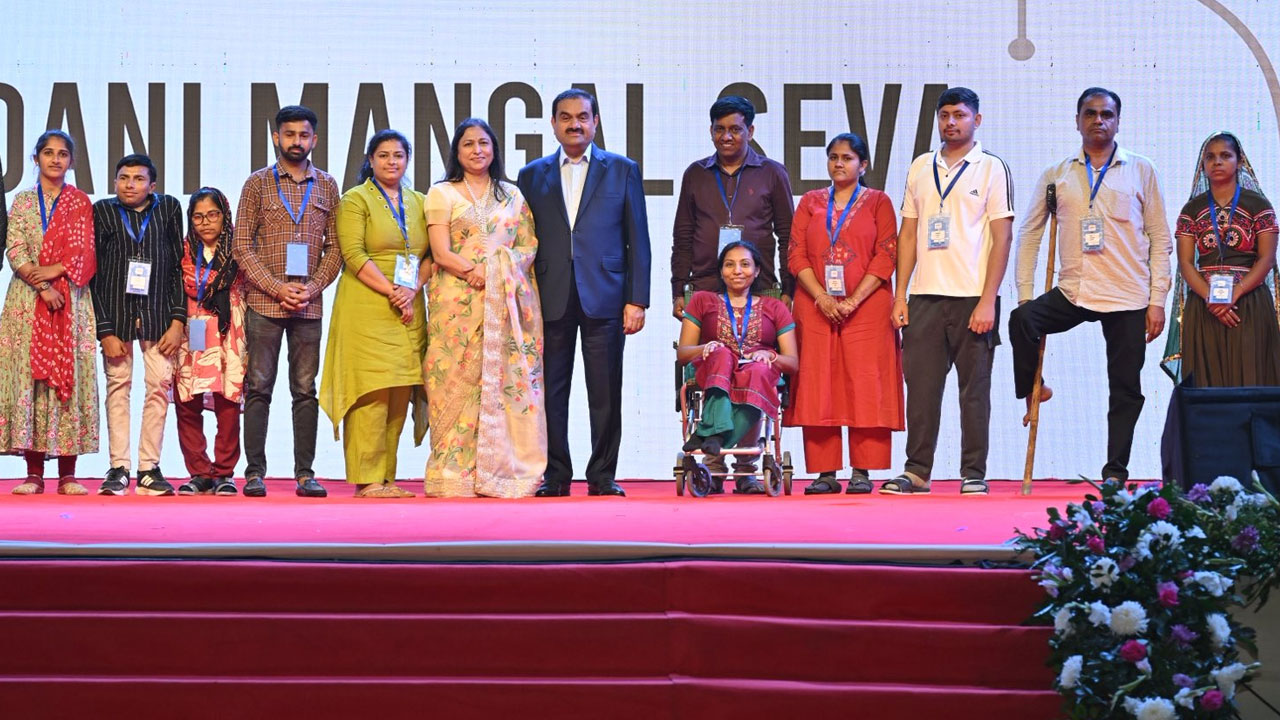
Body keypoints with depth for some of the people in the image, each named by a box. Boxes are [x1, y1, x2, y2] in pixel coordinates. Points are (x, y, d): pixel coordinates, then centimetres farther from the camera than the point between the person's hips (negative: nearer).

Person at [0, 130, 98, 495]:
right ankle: (34, 474, -1)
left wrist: (56, 269, -14)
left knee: (69, 376, -4)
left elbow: (85, 253, 2)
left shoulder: (81, 203, 10)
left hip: (71, 302, 0)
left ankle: (68, 474, -1)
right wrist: (42, 285, -12)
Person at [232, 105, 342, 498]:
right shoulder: (258, 183, 4)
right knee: (258, 387, 0)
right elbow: (241, 246, 0)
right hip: (263, 301, -2)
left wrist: (313, 288, -6)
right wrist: (277, 288, -10)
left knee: (305, 390, 3)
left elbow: (335, 247, 9)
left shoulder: (326, 186, 10)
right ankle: (254, 473, 4)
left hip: (308, 303, 2)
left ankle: (305, 474, 6)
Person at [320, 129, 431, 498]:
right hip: (367, 308, -5)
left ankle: (386, 478, 7)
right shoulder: (355, 200, 2)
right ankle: (366, 479, -5)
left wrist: (411, 291, -6)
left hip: (408, 311, 5)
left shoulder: (419, 202, 17)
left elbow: (431, 254, 11)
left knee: (401, 392, 2)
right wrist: (391, 292, -14)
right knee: (372, 390, -8)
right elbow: (354, 254, -9)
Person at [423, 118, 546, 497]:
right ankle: (456, 474, -6)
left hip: (508, 302, 3)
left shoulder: (512, 195, 17)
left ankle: (504, 469, -2)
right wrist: (473, 272, -16)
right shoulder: (442, 194, 9)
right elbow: (441, 253, -1)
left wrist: (497, 268, -9)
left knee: (509, 380, -4)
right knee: (459, 380, -8)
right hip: (458, 302, -2)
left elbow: (529, 246, 10)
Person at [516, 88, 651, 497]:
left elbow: (637, 239, 5)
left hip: (604, 298, -1)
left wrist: (637, 300, -3)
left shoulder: (623, 171, 9)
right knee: (551, 391, 3)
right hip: (550, 299, 1)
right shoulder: (532, 175, 13)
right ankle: (555, 475, 11)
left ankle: (602, 475, 9)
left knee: (606, 393, 0)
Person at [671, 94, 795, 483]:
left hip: (759, 290, -1)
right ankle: (713, 460, 0)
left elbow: (787, 235, 9)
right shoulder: (696, 175, 14)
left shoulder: (771, 173, 9)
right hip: (706, 289, 1)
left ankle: (746, 461, 0)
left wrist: (788, 290, 3)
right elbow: (682, 237, 16)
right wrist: (678, 290, 9)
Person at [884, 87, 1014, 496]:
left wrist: (987, 301, -11)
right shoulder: (920, 168, 14)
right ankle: (917, 471, 10)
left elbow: (1002, 238, -3)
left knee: (974, 388, 1)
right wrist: (900, 296, 6)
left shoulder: (992, 168, 2)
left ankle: (974, 474, 8)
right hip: (925, 296, 4)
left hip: (973, 297, -3)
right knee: (920, 385, 3)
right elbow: (909, 235, 14)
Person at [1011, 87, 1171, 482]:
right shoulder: (1056, 175, 9)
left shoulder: (1141, 170, 5)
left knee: (1126, 389, 1)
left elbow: (1160, 238, 4)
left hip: (1128, 298, -1)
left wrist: (1157, 300, -3)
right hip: (1072, 292, 1)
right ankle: (1033, 390, -3)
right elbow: (1029, 233, 9)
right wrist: (1025, 295, 1)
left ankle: (1115, 472, 10)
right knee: (1021, 320, -26)